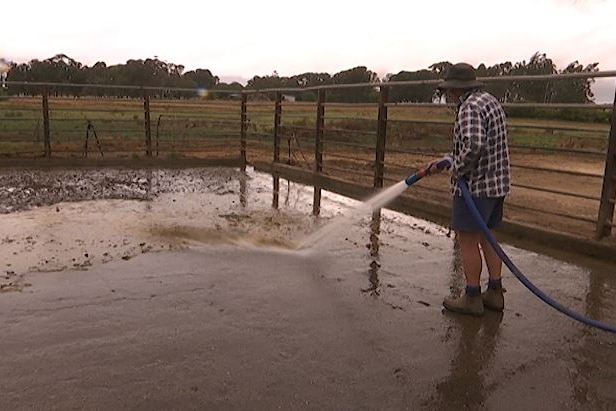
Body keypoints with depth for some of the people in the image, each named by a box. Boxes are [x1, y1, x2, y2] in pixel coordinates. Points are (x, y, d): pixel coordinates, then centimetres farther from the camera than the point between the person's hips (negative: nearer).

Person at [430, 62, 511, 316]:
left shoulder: (470, 107, -17)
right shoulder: (490, 101, 15)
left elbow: (473, 145, -32)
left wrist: (457, 169, -16)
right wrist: (444, 163, 21)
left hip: (474, 185, -10)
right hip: (497, 183, 10)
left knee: (467, 240, 1)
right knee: (485, 237, 16)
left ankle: (472, 298, 9)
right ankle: (494, 293, 23)